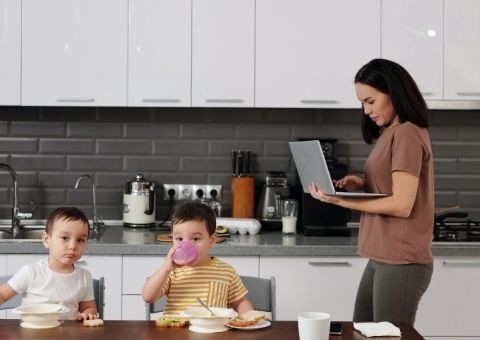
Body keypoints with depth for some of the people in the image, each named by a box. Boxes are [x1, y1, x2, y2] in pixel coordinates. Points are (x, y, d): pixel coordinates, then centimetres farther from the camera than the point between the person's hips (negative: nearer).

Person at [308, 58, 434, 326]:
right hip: (382, 259, 9)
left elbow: (402, 205, -19)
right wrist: (363, 185, 3)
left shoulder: (407, 134, -14)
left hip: (400, 263, -9)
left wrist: (341, 201, -18)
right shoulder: (391, 134, 15)